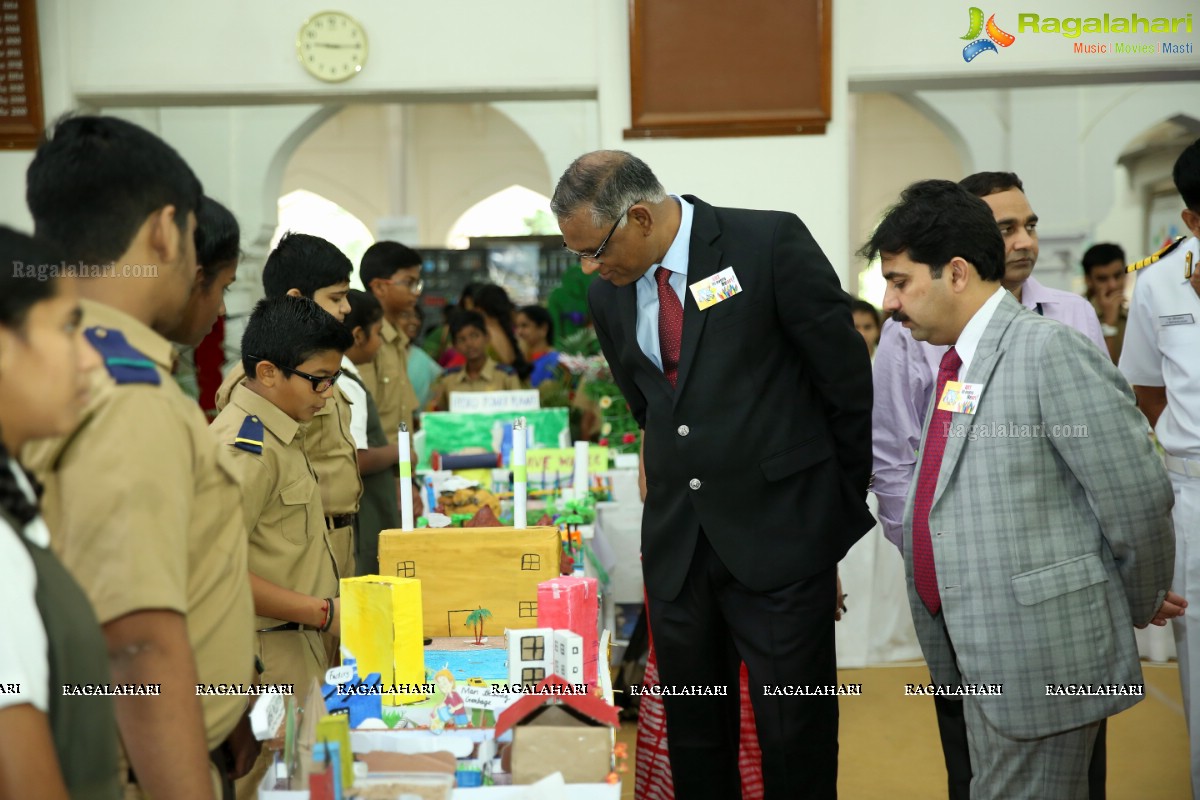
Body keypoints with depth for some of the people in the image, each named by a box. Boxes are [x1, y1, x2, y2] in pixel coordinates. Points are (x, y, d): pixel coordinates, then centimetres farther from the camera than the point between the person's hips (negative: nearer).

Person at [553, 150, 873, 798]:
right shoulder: (608, 295, 7)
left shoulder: (771, 244, -11)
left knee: (795, 739, 2)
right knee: (692, 733, 13)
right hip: (675, 542, 5)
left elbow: (847, 379, -5)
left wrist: (844, 502, 4)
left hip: (780, 532, -5)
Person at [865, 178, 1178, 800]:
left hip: (1043, 652, -8)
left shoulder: (1049, 349, -15)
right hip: (982, 656, 8)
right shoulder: (955, 362, 12)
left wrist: (1139, 605, -2)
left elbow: (1139, 498, -15)